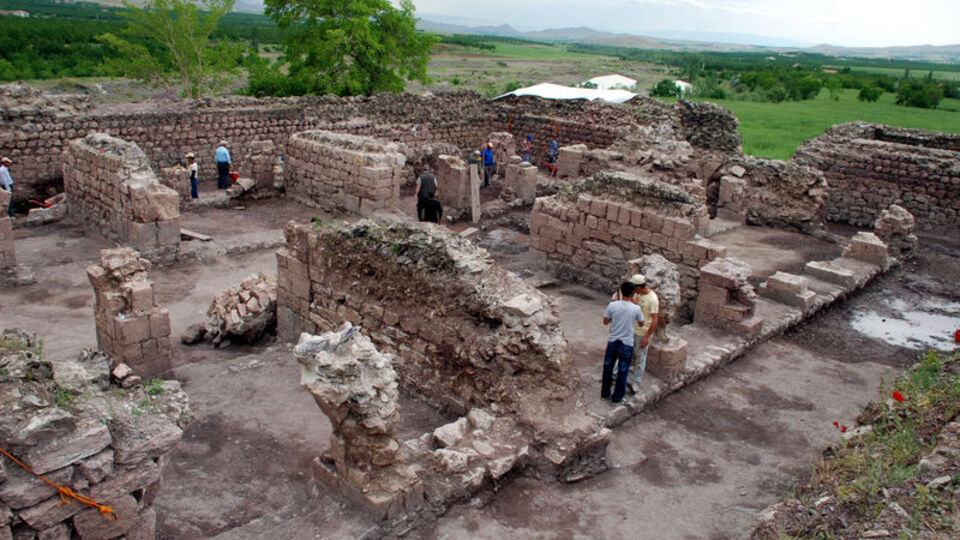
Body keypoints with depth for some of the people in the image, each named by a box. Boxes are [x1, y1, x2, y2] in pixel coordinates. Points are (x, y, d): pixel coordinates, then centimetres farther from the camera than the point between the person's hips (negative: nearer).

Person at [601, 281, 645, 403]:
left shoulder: (612, 305, -13)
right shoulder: (636, 308, -15)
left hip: (612, 342, 2)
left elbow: (605, 322, -2)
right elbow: (641, 323, 5)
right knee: (622, 371, 13)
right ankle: (617, 396, 23)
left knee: (608, 368, 19)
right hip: (627, 344, -2)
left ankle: (604, 393, 31)